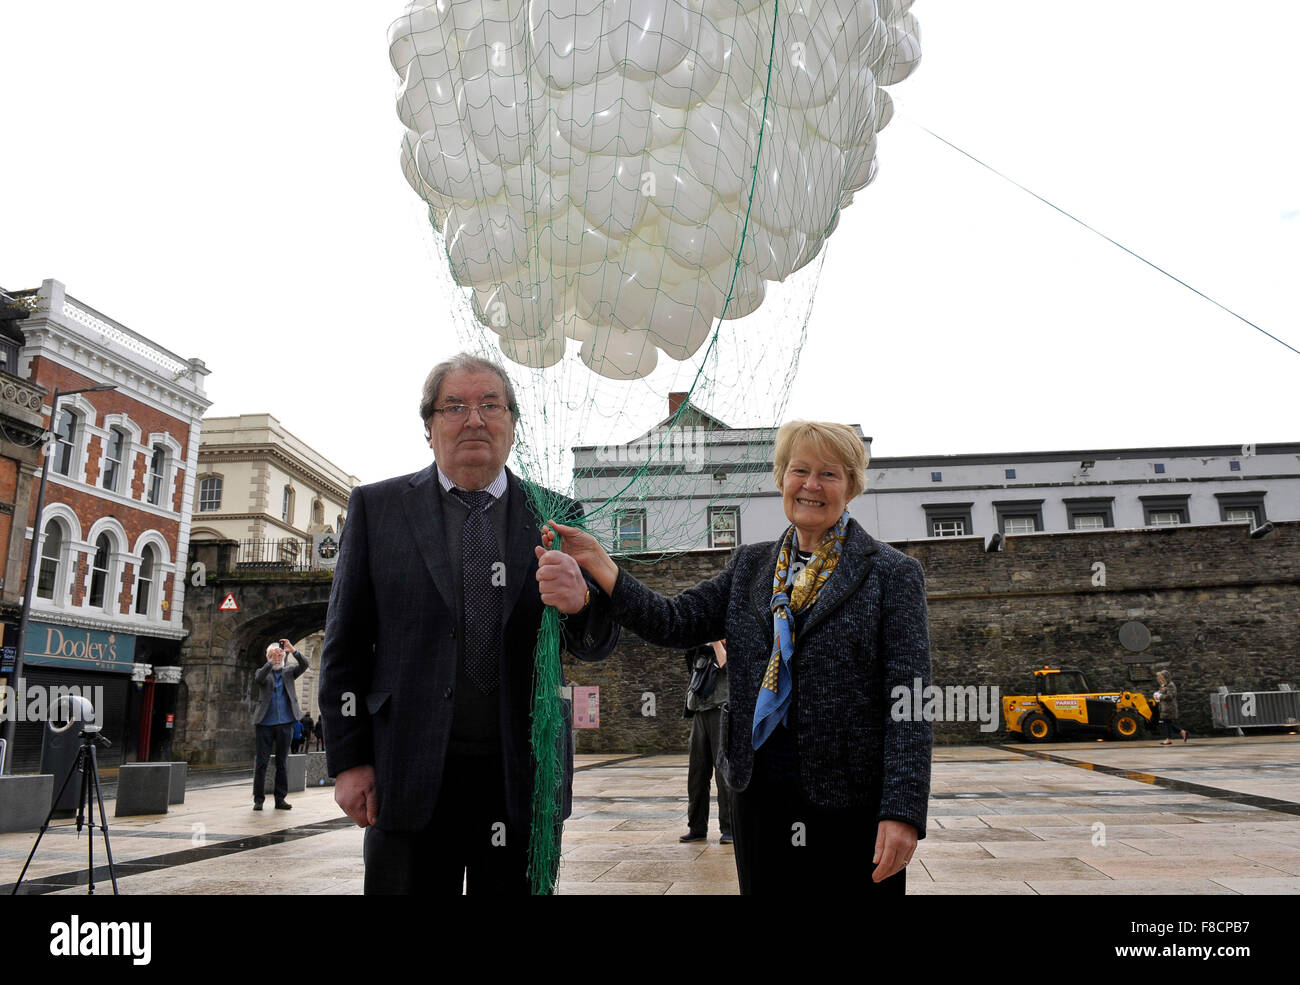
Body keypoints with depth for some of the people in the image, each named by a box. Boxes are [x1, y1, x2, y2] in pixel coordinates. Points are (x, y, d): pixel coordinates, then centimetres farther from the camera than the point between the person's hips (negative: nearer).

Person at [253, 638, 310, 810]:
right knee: (262, 761, 0)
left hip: (285, 724, 2)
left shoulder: (289, 673, 13)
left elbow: (305, 664, -1)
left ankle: (280, 799, 10)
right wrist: (271, 662, -26)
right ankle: (258, 799, 8)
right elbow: (259, 677, -14)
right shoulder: (263, 673, 9)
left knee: (282, 762, 5)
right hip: (265, 724, -2)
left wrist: (293, 651, -15)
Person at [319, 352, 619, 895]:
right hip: (409, 778, -1)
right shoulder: (376, 506, 3)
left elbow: (598, 644, 3)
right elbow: (345, 644, 4)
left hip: (522, 776, 1)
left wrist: (580, 602, -19)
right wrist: (349, 761, -2)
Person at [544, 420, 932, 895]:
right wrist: (596, 561, -11)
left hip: (851, 802, -3)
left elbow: (908, 701, -8)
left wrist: (903, 811, -16)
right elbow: (673, 621, 1)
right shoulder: (749, 566, 10)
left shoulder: (892, 573, -3)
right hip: (759, 793, 4)